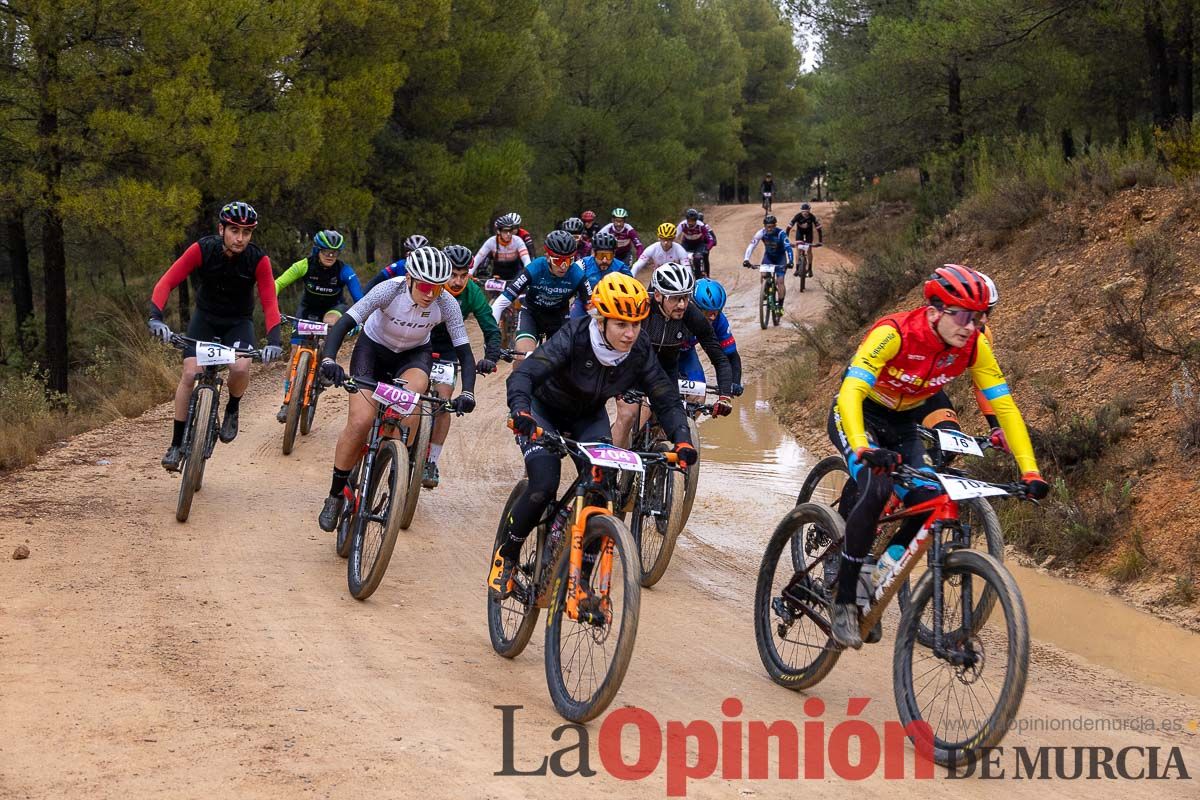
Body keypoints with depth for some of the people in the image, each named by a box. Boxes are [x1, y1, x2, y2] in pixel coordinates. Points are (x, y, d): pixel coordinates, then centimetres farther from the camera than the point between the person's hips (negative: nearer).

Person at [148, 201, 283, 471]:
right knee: (190, 373, -18)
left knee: (241, 368, -29)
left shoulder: (258, 260, -21)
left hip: (239, 322, 0)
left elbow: (270, 303, -23)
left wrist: (273, 341, -39)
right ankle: (177, 444, -6)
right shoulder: (203, 249, -22)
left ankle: (232, 410, 3)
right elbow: (167, 282, -26)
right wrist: (156, 317, -42)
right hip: (205, 317, 0)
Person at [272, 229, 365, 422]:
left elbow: (359, 298, -29)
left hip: (333, 307, -1)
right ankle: (287, 402, 2)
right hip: (308, 308, 1)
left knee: (331, 319, -38)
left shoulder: (344, 270, -25)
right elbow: (278, 284, -24)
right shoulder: (305, 265, -23)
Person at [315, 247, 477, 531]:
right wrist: (328, 359, -52)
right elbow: (344, 324, -35)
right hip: (373, 349, -1)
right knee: (360, 423, -21)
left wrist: (467, 393, -36)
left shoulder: (446, 304, -25)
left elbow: (464, 352, -20)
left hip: (414, 354, 1)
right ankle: (336, 495, -1)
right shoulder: (390, 290, -31)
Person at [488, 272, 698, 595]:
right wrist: (520, 411, -63)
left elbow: (666, 398, -19)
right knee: (544, 487, -24)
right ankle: (505, 556, 2)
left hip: (588, 417, 4)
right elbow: (524, 374, -42)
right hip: (544, 411, -4)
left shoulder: (640, 350, -22)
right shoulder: (573, 337, -33)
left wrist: (682, 440, -37)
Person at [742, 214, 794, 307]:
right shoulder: (761, 233, -23)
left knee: (780, 281, -13)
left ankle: (780, 305, -2)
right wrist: (746, 259, -41)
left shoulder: (780, 234, -30)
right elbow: (752, 245, -28)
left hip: (780, 258, -3)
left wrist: (789, 261, -51)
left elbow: (788, 248, -37)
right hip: (768, 256, 3)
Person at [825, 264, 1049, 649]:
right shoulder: (894, 333, -33)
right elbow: (851, 392, -42)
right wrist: (863, 449, -59)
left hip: (905, 423, 5)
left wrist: (1030, 472, -23)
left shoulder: (974, 347, -18)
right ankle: (844, 601, -20)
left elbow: (1005, 407, -14)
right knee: (876, 488, -31)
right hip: (859, 415, -5)